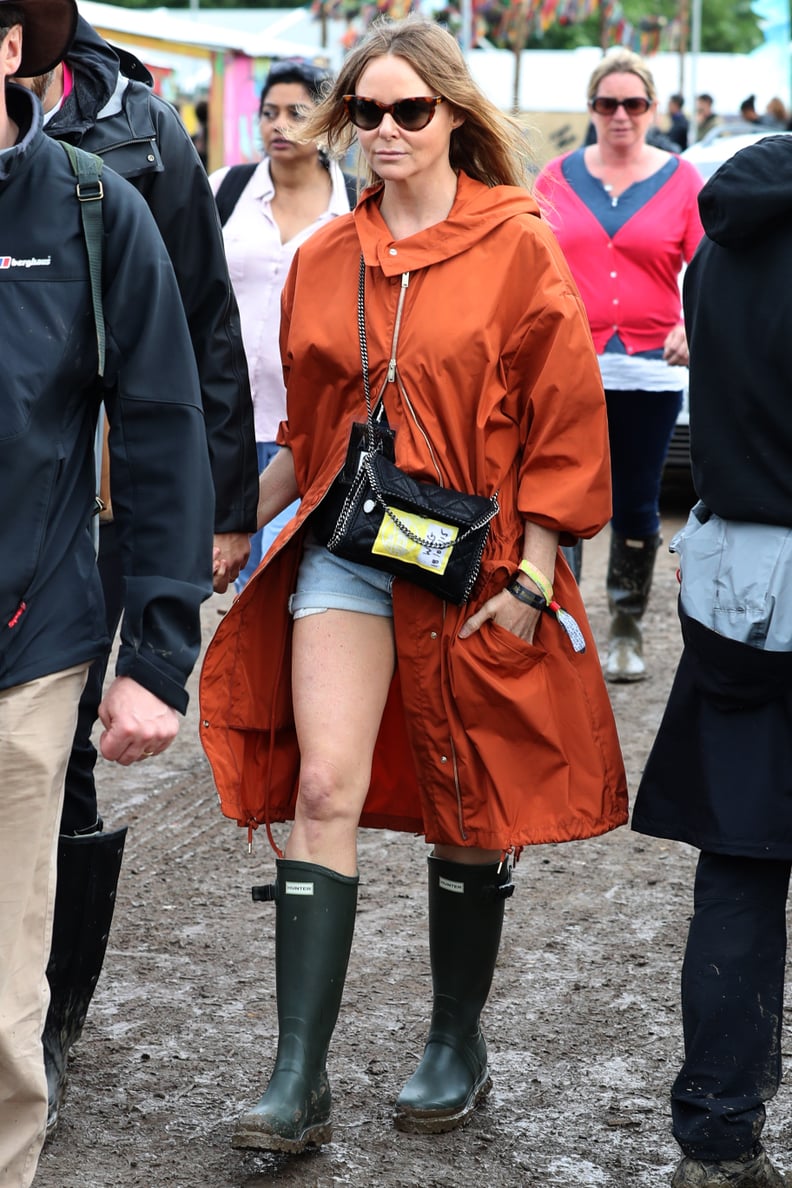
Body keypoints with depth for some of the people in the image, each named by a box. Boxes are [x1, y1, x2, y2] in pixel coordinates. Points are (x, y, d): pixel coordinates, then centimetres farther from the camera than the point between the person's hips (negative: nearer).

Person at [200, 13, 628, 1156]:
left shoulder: (516, 247, -4)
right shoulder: (323, 260, 9)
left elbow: (563, 423, -5)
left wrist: (534, 577, -9)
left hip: (476, 564, -3)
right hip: (345, 549, 3)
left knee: (469, 812, 8)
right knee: (323, 792, -10)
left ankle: (458, 1044, 26)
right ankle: (299, 1080, -10)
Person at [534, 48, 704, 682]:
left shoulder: (680, 180, 4)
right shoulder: (559, 177, 7)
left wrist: (693, 326, -15)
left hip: (649, 368, 0)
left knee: (637, 505, 8)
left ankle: (627, 632, 22)